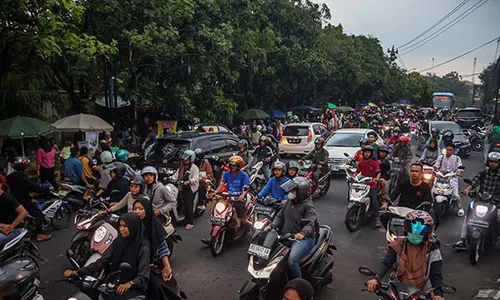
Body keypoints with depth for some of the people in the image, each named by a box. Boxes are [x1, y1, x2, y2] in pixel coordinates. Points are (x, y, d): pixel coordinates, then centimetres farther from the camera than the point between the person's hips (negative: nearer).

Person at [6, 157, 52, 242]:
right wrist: (48, 188, -10)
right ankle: (39, 235, -6)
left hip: (14, 201, 9)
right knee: (39, 214, -4)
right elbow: (36, 188, -22)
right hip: (23, 202, -9)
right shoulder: (23, 178, -24)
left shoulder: (10, 177, 1)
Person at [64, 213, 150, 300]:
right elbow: (102, 261, -3)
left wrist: (129, 284, -36)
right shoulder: (118, 241, 2)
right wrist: (78, 272, -13)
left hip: (134, 291, -5)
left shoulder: (143, 248, -15)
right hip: (114, 285, 5)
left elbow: (143, 276, -17)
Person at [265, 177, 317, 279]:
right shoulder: (289, 202, 10)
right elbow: (280, 216, 13)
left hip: (303, 239, -8)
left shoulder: (307, 206, -12)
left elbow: (310, 223, -24)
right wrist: (272, 226, -6)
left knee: (292, 261, -30)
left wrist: (302, 233, -44)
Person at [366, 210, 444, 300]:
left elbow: (436, 273, -6)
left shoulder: (432, 249, -7)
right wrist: (376, 278, -27)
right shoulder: (398, 245, -6)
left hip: (422, 292, 0)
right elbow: (386, 263, -12)